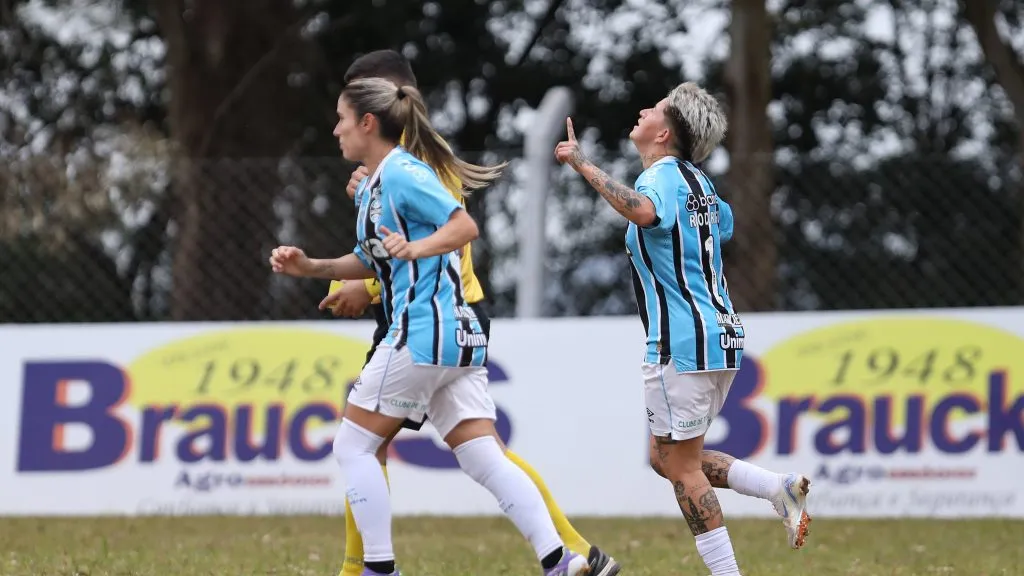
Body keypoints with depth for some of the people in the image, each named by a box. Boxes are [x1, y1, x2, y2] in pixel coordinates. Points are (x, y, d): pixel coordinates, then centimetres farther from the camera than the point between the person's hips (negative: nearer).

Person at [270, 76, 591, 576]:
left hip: (423, 332, -10)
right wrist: (309, 267, 20)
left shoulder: (401, 173, -10)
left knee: (353, 445, 0)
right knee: (482, 458, 1)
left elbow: (465, 226, -18)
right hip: (458, 337, 10)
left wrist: (416, 248, -32)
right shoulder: (370, 188, 20)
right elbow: (372, 261, 30)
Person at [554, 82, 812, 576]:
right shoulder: (696, 180, 14)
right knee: (668, 458, 16)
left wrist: (584, 166, -35)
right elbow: (728, 225, 34)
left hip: (681, 343, -9)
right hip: (719, 335, 9)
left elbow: (643, 211, -39)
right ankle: (779, 488, 4)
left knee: (681, 467, -1)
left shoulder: (662, 177, -13)